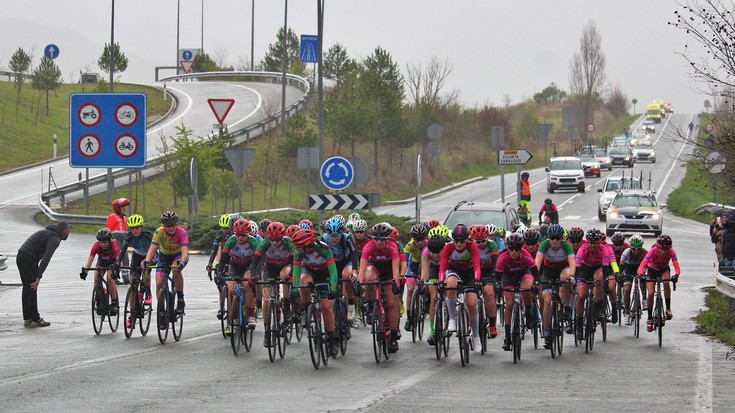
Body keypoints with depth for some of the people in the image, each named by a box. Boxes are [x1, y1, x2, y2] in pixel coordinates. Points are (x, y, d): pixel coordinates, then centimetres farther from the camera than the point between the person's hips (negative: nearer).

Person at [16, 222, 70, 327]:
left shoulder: (46, 232, 24)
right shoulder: (55, 239, -8)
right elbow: (46, 258, -19)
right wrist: (39, 277, -23)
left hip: (20, 257, 9)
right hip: (29, 260, -9)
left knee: (27, 288, 14)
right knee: (32, 289, -3)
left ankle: (27, 319, 18)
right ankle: (35, 319, 1)